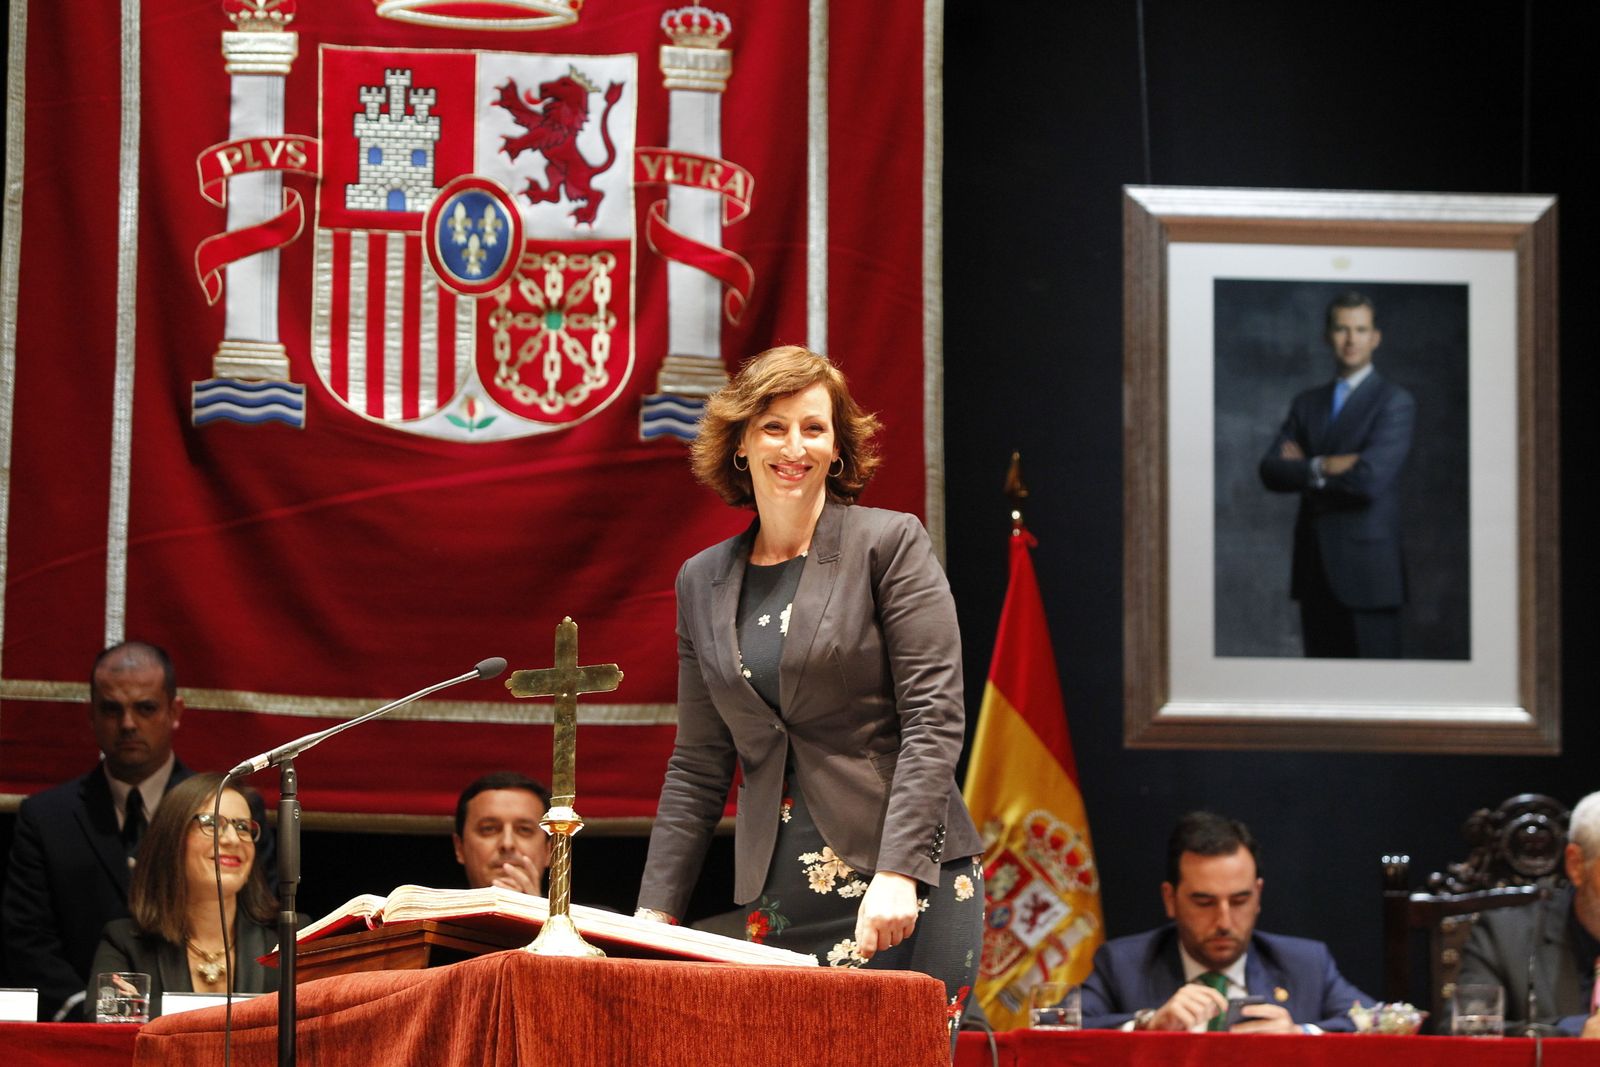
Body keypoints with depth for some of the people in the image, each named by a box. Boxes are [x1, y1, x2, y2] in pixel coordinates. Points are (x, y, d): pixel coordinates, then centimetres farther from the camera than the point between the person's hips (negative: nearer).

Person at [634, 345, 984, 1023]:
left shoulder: (889, 544, 0)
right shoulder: (703, 583, 14)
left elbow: (934, 719, -7)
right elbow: (698, 766, 17)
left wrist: (899, 873, -17)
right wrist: (655, 913, 9)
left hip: (908, 888, -4)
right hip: (776, 898, 4)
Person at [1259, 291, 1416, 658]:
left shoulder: (1394, 403, -3)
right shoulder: (1307, 404, 16)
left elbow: (1370, 478, -16)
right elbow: (1271, 470, 3)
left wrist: (1305, 469, -3)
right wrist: (1324, 467, -14)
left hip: (1366, 572, -5)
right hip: (1315, 572, 6)